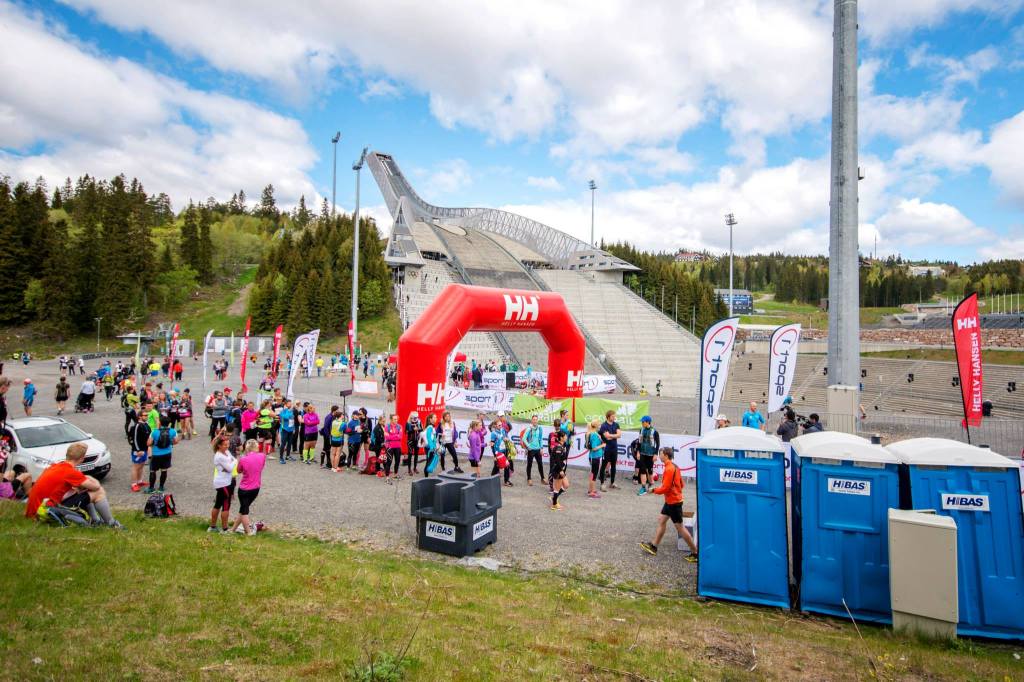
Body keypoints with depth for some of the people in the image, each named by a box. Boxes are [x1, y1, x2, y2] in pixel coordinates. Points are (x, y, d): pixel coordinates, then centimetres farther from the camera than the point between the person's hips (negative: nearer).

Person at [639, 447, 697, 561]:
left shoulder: (669, 469, -23)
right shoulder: (674, 466, 8)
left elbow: (665, 488, -22)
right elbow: (681, 484, 15)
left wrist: (655, 490, -7)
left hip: (673, 502, -10)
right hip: (670, 500, 10)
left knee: (680, 528, -1)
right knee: (661, 520, 14)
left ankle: (695, 553, 8)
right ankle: (653, 546, 22)